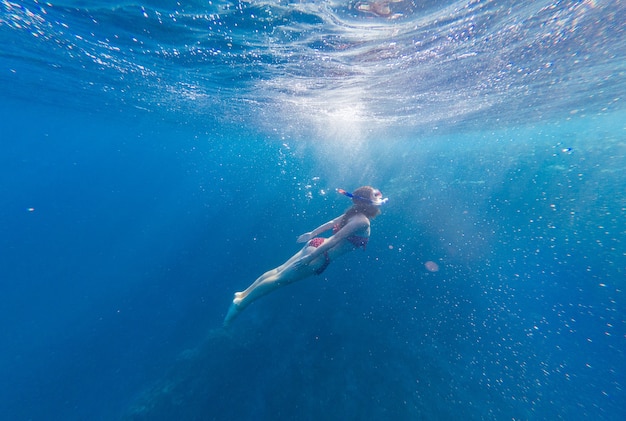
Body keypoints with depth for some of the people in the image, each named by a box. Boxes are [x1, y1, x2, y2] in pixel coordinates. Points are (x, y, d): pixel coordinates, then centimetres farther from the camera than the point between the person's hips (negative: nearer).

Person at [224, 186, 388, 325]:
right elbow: (335, 239, -22)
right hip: (320, 256, -8)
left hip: (316, 244, 8)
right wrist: (310, 258, -22)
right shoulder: (363, 221, -15)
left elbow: (332, 223, 19)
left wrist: (312, 234, 27)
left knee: (279, 271, 13)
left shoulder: (355, 214, 12)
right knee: (280, 279, 2)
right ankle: (240, 303, 17)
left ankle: (243, 294, 28)